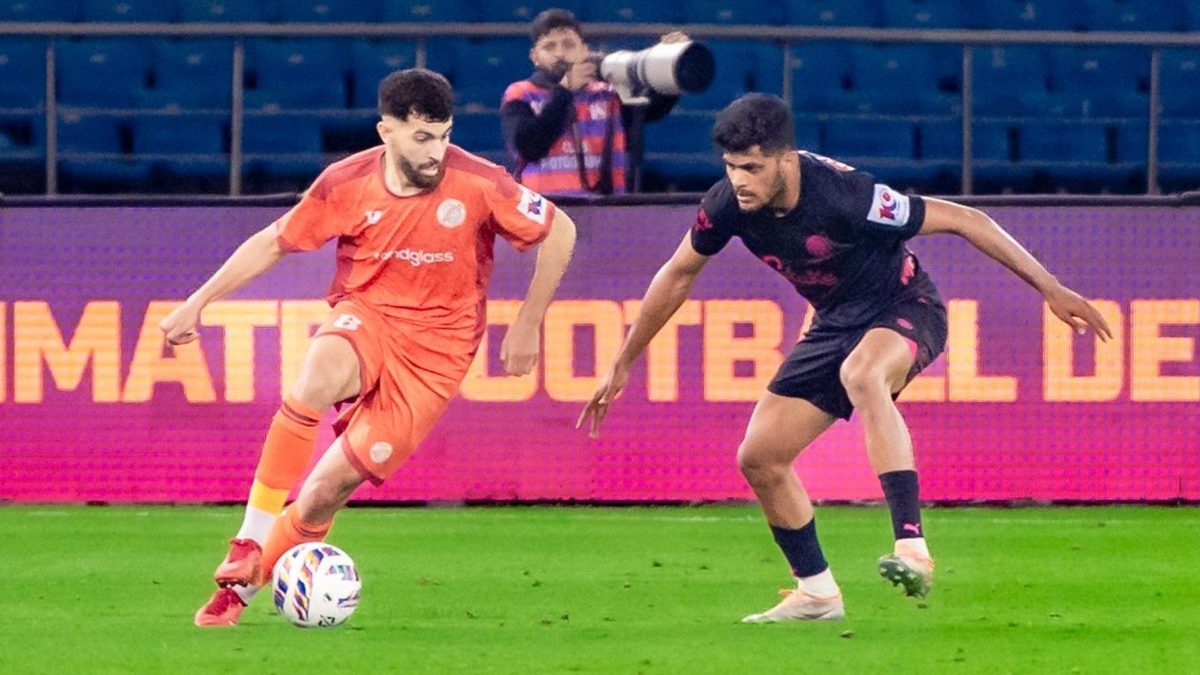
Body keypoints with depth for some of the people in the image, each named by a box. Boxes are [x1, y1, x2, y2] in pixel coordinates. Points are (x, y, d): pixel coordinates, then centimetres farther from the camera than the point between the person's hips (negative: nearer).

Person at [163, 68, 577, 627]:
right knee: (318, 379, -37)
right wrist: (198, 303, 1)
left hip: (435, 345, -1)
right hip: (365, 315, 1)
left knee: (327, 490, -11)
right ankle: (249, 544, -29)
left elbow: (559, 232, -2)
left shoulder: (478, 184, -15)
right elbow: (274, 242, 4)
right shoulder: (347, 183, -9)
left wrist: (528, 325, -1)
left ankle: (243, 585, 13)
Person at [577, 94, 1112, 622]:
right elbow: (677, 275, 6)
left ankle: (912, 547, -47)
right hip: (835, 322, 7)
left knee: (861, 375, -41)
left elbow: (961, 219, -25)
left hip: (902, 308, -7)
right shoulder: (728, 205, -14)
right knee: (759, 459, 1)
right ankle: (817, 593, 21)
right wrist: (622, 365, 11)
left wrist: (1049, 288, -25)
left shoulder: (844, 195, -32)